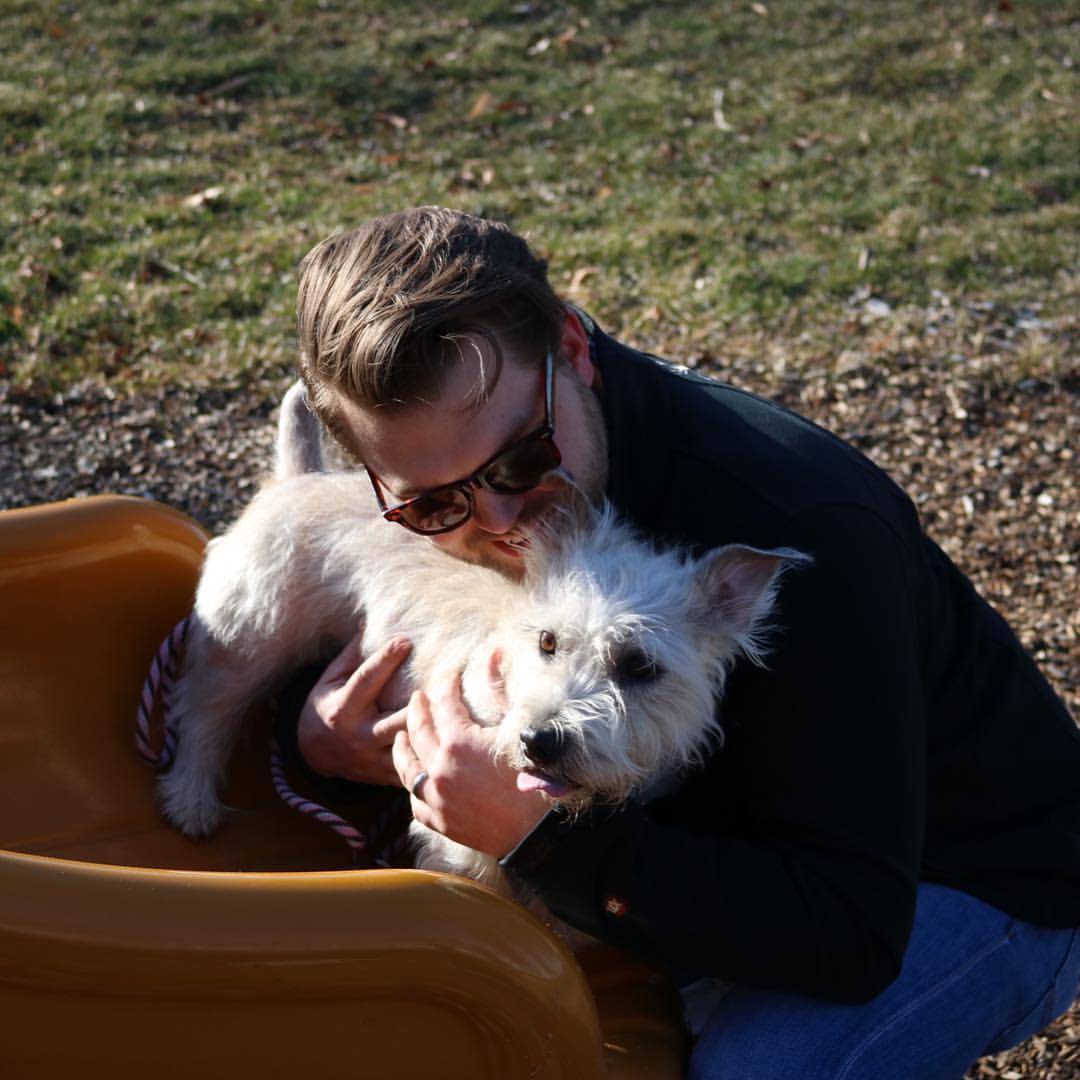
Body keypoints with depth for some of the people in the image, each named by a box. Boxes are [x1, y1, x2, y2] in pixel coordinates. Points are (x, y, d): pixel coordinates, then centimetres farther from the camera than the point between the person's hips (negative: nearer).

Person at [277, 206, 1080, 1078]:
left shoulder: (799, 533, -37)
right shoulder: (458, 498, -15)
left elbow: (851, 937, -36)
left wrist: (539, 835, -41)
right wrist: (325, 739, -22)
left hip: (982, 881, -5)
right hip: (719, 825, 6)